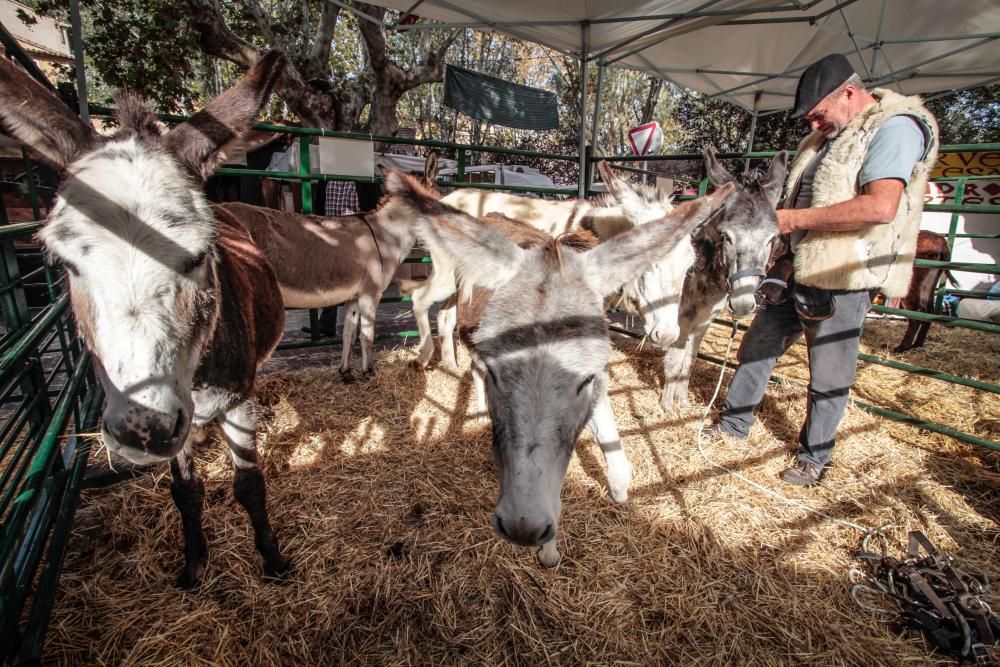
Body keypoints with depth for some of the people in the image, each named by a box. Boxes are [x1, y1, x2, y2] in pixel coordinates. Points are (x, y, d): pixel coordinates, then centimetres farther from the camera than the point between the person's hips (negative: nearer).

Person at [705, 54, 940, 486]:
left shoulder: (896, 126, -12)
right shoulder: (831, 133, 14)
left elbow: (881, 206, -26)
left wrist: (796, 219, -21)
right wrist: (772, 216, 4)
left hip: (841, 282, -8)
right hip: (798, 272, 9)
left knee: (828, 378, 5)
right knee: (756, 349, 15)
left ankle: (814, 456, 25)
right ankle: (734, 424, 32)